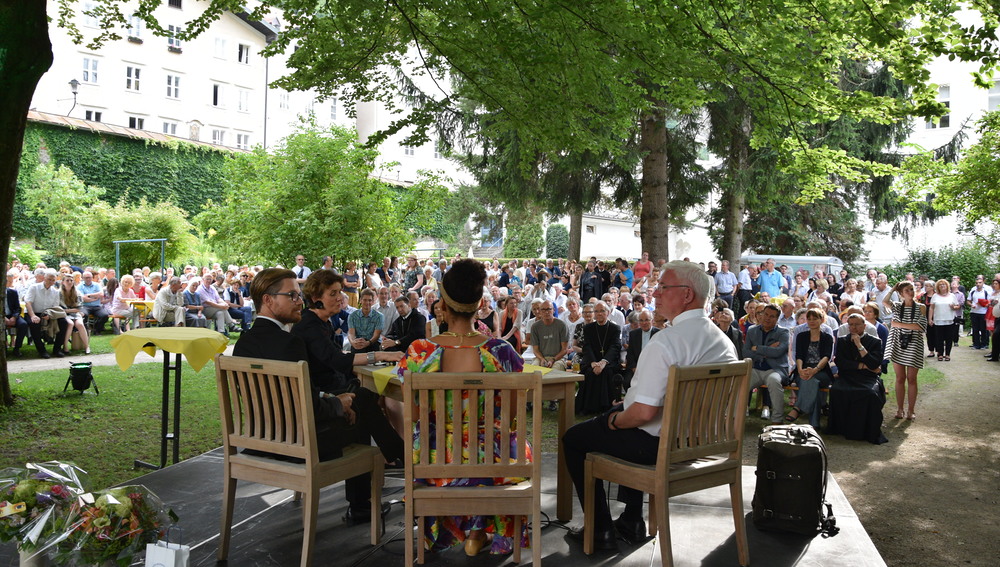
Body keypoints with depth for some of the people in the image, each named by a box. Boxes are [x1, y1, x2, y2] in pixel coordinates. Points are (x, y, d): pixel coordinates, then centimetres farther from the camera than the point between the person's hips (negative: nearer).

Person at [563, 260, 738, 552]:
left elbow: (644, 413, -30)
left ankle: (601, 530, 17)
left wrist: (614, 420, -8)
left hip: (658, 444, -9)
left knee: (573, 438, 11)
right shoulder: (723, 340, 2)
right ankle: (632, 521, 35)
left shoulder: (666, 341, -26)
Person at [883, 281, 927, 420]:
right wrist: (893, 288, -5)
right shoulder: (897, 306, 5)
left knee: (911, 379, 4)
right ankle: (899, 409, 14)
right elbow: (884, 302, -16)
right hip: (898, 346, 1)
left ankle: (911, 410, 11)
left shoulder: (920, 308, 1)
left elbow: (921, 326, -12)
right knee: (900, 378, 6)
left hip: (914, 347, -1)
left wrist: (899, 324, -14)